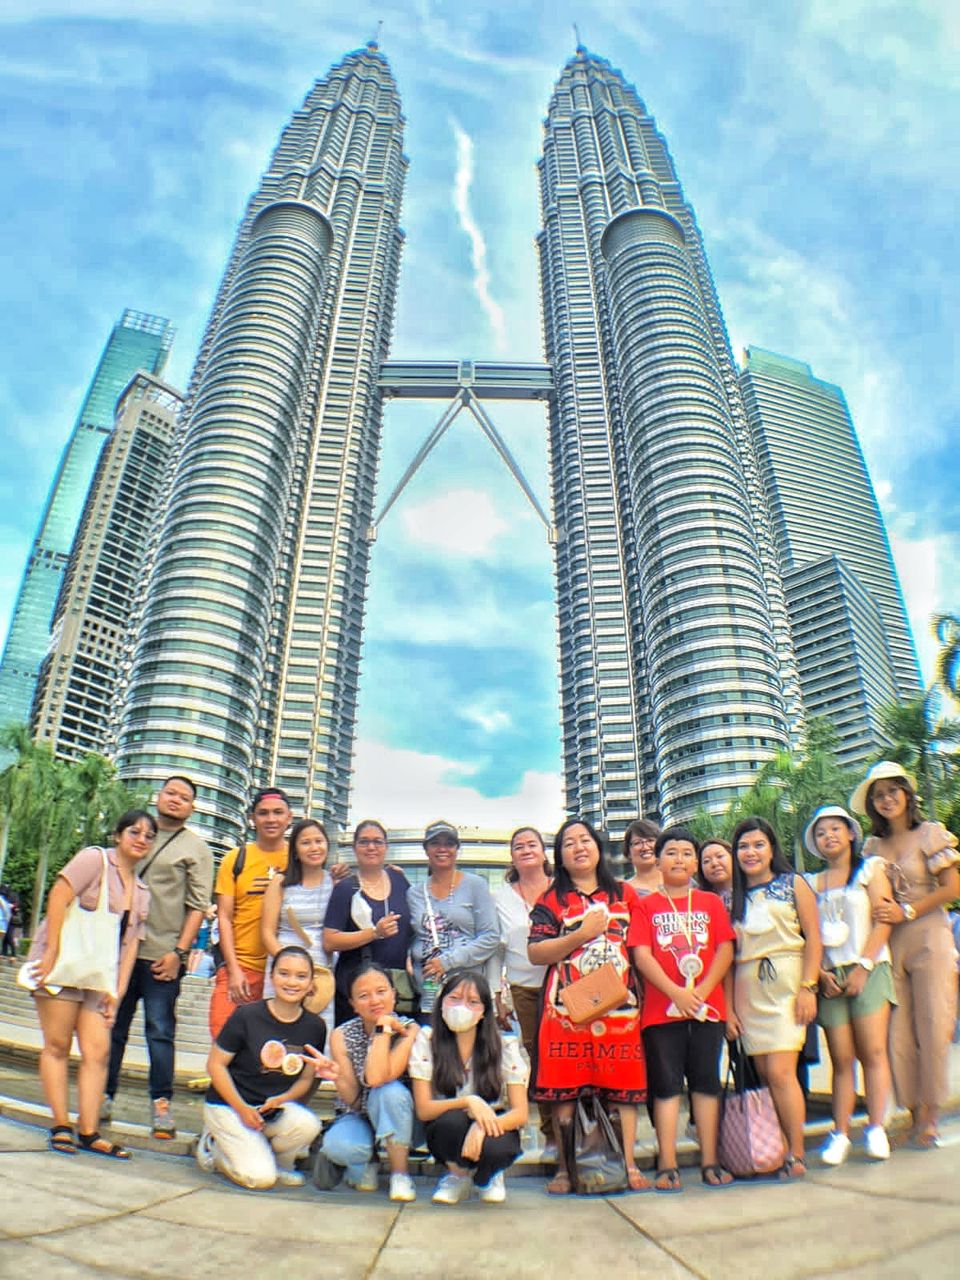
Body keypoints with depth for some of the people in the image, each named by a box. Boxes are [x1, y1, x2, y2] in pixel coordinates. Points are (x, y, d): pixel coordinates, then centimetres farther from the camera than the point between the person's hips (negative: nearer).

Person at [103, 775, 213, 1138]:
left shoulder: (196, 849, 1)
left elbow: (197, 905, -4)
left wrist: (179, 952, -12)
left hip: (162, 955, -4)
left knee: (160, 1031, 0)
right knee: (112, 1027, 11)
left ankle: (161, 1103, 9)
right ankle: (104, 1096, 23)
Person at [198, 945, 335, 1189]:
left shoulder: (314, 1027, -5)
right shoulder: (247, 1015, -15)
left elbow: (306, 1080, 3)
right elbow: (215, 1064, -9)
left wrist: (281, 1100, -16)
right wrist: (242, 1109, -14)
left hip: (275, 1107, 3)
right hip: (228, 1105, -3)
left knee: (308, 1125, -28)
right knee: (259, 1178, -20)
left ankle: (279, 1162, 5)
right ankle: (214, 1145, 10)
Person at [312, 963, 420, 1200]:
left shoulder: (409, 1030, -17)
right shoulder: (341, 1036, -9)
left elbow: (377, 1078, -32)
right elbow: (352, 1098, -13)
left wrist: (383, 1027, -29)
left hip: (396, 1121, -1)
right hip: (356, 1118, 2)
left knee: (390, 1090, -34)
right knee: (338, 1146, -32)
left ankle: (400, 1173, -13)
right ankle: (363, 1164, 5)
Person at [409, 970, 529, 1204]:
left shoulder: (505, 1047, -12)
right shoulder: (426, 1042, -13)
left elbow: (520, 1114, -14)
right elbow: (423, 1110, -15)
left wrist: (483, 1126, -34)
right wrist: (467, 1102, -32)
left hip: (493, 1127, 0)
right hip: (447, 1132, 0)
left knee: (494, 1147, -34)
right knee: (453, 1119, -34)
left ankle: (488, 1175, 5)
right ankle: (457, 1173, 0)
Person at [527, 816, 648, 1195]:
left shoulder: (625, 894, 12)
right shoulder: (552, 900, 6)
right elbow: (535, 953, -3)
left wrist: (639, 992, -2)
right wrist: (581, 935, -12)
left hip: (619, 1004, 1)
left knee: (624, 1085, 3)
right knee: (564, 1090, 2)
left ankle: (629, 1164, 14)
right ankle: (564, 1168, 14)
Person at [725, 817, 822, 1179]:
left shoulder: (793, 884, 6)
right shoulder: (734, 897, 12)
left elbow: (813, 937, 0)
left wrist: (808, 988, -10)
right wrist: (728, 1006, 6)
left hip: (785, 983, -3)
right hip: (746, 989, 3)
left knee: (780, 1072, -11)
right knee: (764, 1074, 3)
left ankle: (797, 1156, 0)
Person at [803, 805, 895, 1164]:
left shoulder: (870, 869, 7)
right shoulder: (812, 882, 14)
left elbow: (883, 922, -2)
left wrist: (863, 967, -11)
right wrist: (820, 973, -5)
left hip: (869, 970, -2)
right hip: (830, 977, 2)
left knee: (872, 1050, -11)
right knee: (841, 1059, -1)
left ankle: (876, 1129, -4)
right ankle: (840, 1134, 3)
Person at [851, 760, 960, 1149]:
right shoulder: (872, 847, 11)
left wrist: (907, 912, -10)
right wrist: (878, 915, -7)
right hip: (889, 944, 3)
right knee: (898, 1031, 0)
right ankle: (915, 1112, 11)